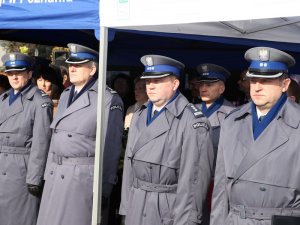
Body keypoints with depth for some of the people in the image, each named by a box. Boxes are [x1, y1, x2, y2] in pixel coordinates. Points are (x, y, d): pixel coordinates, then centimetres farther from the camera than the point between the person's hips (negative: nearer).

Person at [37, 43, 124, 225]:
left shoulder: (109, 99, -11)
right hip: (56, 176, 7)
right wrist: (49, 172, 16)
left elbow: (111, 148, -12)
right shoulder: (65, 95, 14)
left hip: (84, 177, -7)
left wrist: (104, 189, -13)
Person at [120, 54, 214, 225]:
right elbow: (130, 164, 11)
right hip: (136, 205, 6)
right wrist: (126, 206, 9)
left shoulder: (192, 122, -14)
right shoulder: (139, 116, 10)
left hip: (169, 208, -6)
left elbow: (194, 178, -16)